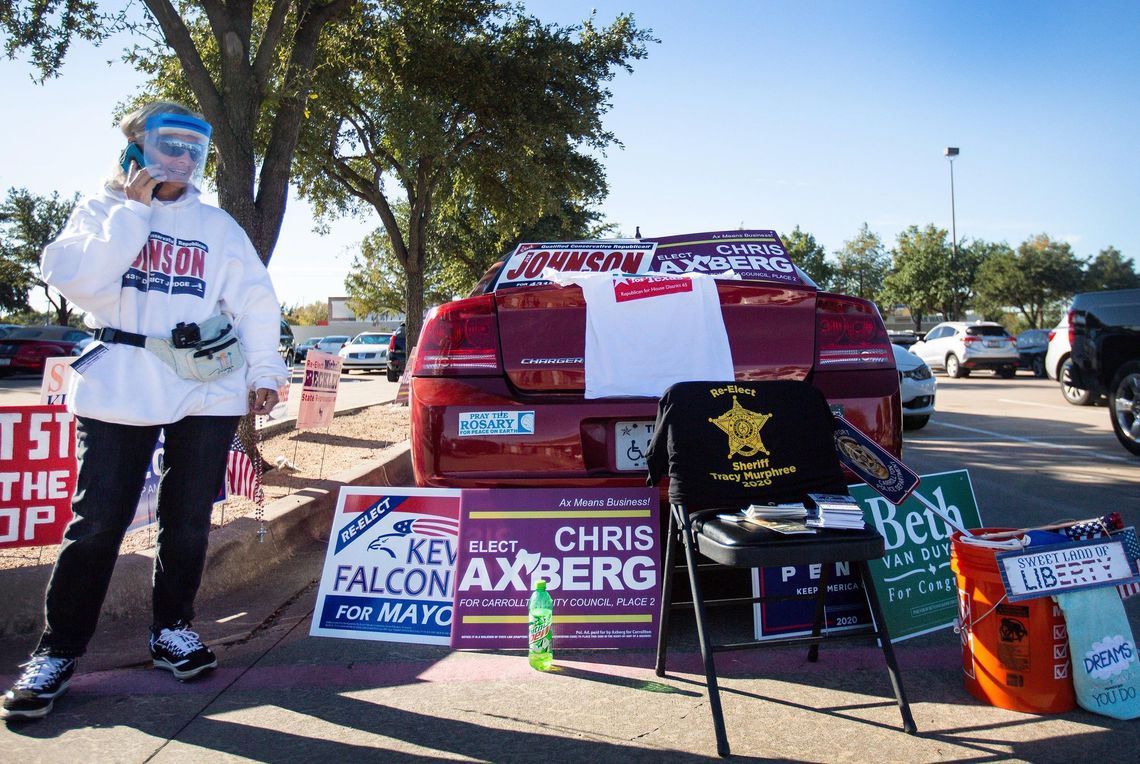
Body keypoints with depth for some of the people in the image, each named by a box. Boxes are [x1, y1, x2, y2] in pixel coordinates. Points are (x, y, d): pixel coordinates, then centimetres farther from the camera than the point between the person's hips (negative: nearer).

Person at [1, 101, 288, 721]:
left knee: (188, 519, 6)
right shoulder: (101, 210, 8)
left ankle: (172, 631, 23)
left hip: (207, 389, 2)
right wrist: (133, 209, -8)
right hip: (120, 387, -2)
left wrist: (264, 368, 1)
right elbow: (74, 279, -10)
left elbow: (254, 299, 9)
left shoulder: (217, 226, 13)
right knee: (97, 521, -3)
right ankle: (57, 651, 11)